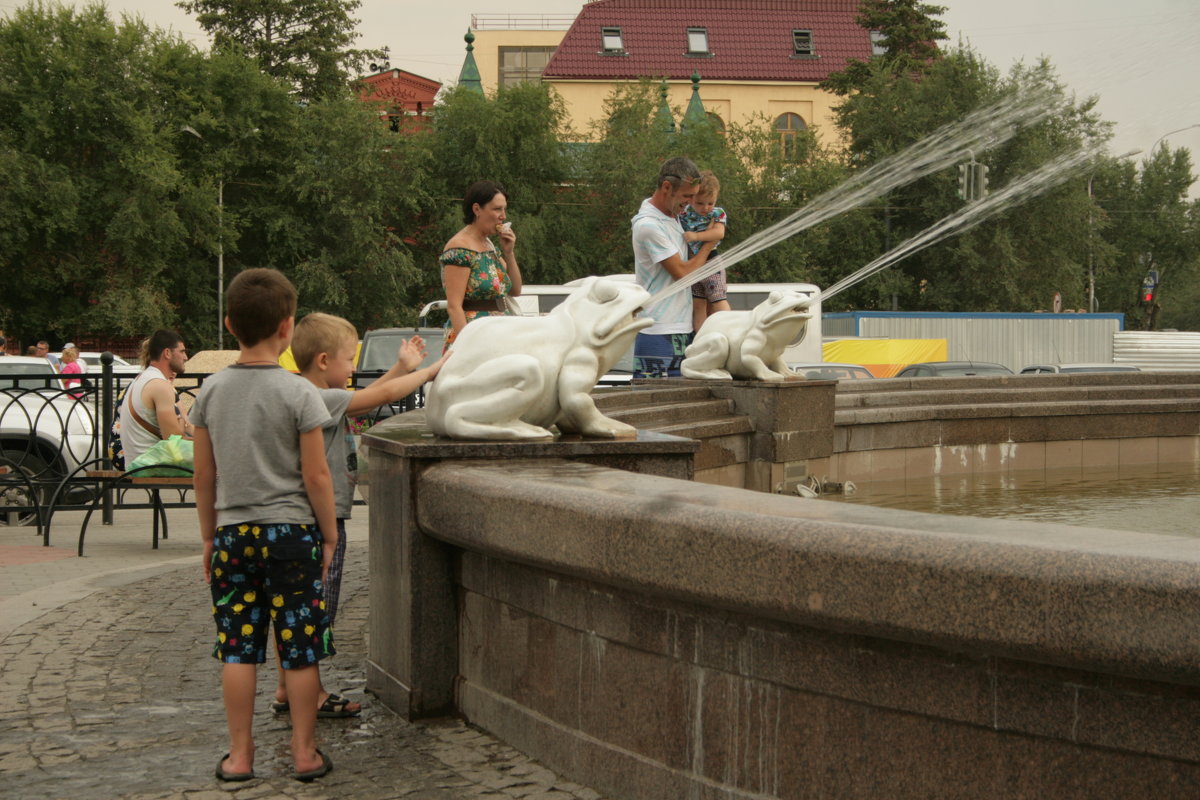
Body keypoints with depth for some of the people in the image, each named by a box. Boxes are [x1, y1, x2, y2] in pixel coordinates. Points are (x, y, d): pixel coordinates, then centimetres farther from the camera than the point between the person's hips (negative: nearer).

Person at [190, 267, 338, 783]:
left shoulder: (211, 391, 1)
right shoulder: (299, 393, -10)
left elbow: (204, 477, 6)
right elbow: (316, 477, -10)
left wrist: (209, 537, 17)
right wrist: (329, 535, 2)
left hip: (232, 534, 4)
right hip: (290, 532, -3)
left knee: (237, 648, 8)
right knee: (300, 649, 5)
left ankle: (240, 755, 15)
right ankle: (305, 753, 12)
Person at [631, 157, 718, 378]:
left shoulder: (673, 214, 13)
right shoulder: (648, 225, -16)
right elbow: (682, 272, -13)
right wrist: (707, 246, 1)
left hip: (680, 327, 9)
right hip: (658, 332, -9)